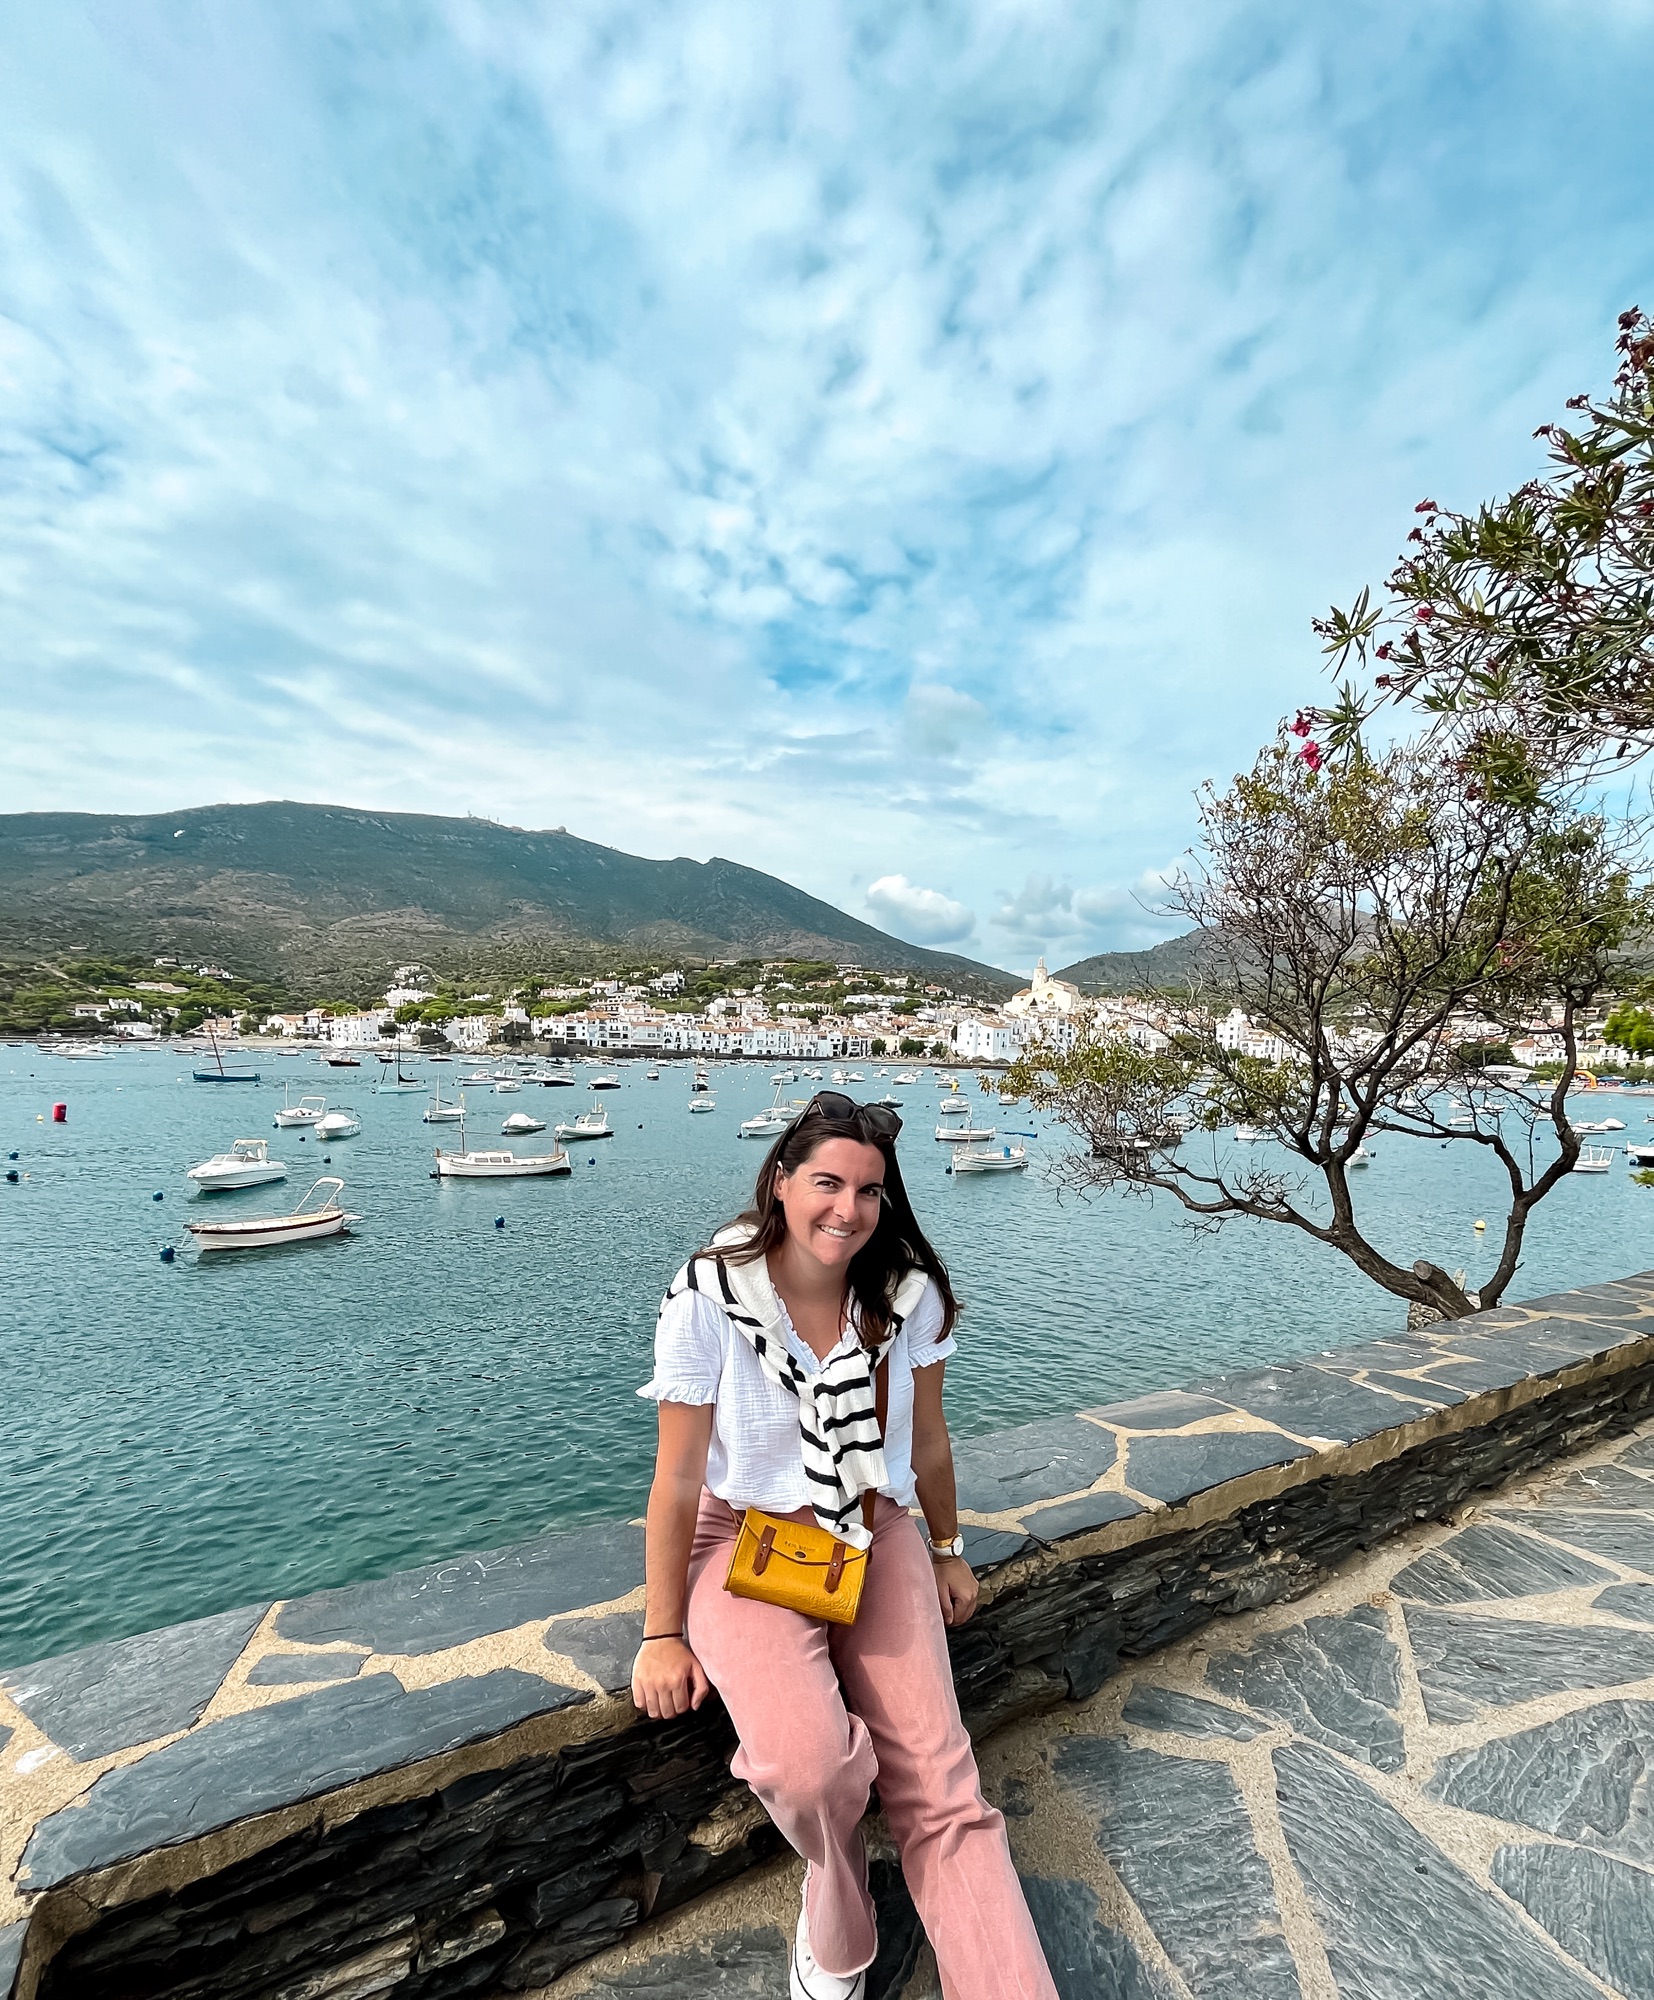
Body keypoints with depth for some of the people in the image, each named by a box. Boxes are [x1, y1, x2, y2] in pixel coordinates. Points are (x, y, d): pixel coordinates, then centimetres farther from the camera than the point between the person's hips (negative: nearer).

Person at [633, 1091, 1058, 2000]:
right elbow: (677, 1478, -10)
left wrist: (947, 1549, 17)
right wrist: (661, 1634, -4)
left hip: (876, 1537, 3)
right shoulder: (708, 1299, -20)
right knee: (809, 1765, -23)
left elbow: (926, 1438, 5)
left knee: (940, 1790, -11)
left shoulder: (908, 1294, -11)